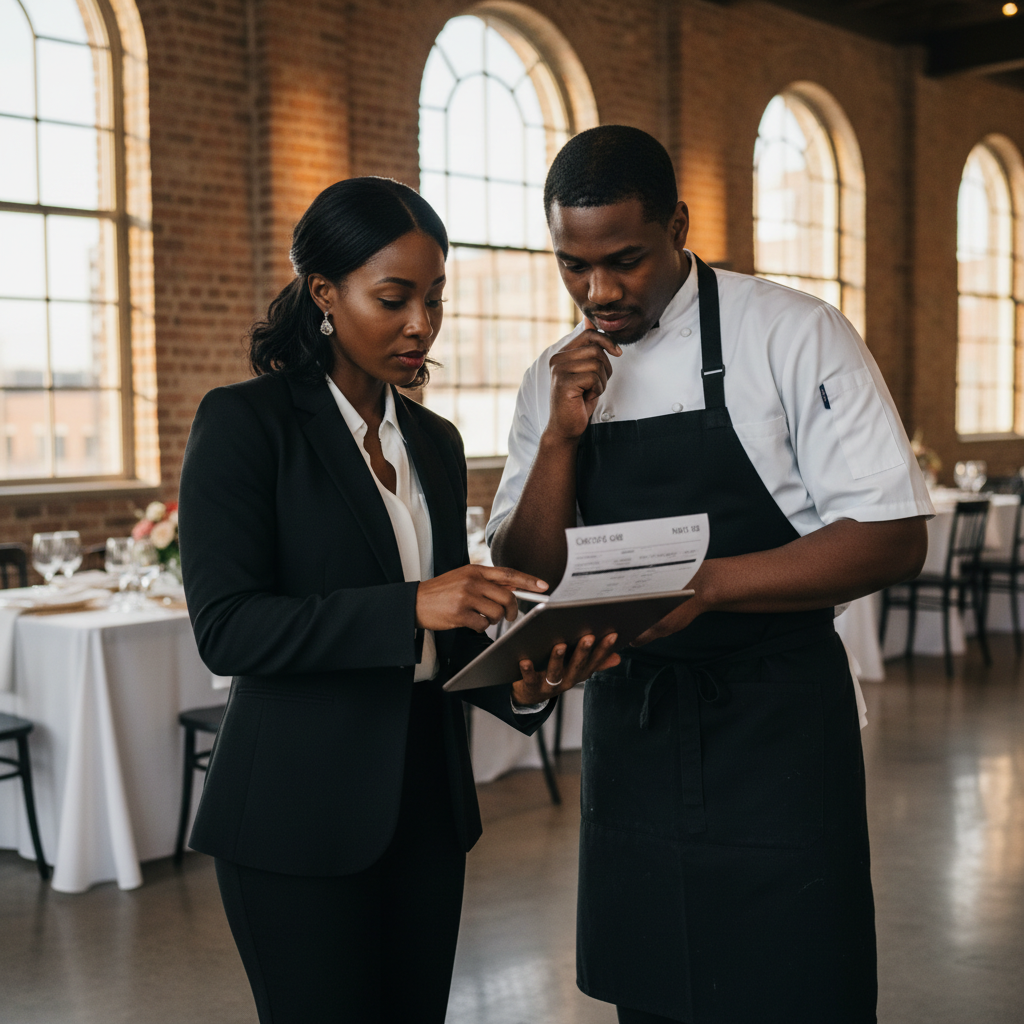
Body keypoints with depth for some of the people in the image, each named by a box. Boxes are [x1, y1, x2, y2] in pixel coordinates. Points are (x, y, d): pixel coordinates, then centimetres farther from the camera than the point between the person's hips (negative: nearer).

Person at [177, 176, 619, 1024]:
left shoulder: (436, 443, 11)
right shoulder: (244, 423, -8)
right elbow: (226, 627, -17)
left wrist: (522, 682, -7)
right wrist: (410, 606, -27)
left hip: (427, 803, 6)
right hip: (301, 817, -6)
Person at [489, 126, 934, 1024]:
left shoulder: (795, 335, -9)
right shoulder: (558, 379, 6)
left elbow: (894, 538, -14)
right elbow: (527, 573, 4)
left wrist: (705, 583, -25)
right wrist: (561, 438, -12)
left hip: (776, 733, -4)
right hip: (629, 730, 5)